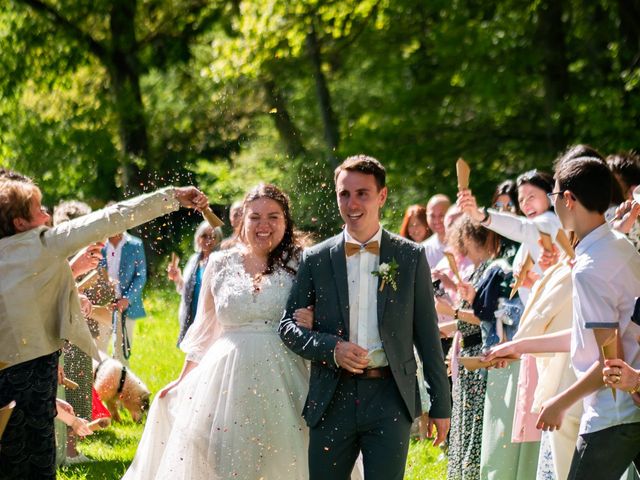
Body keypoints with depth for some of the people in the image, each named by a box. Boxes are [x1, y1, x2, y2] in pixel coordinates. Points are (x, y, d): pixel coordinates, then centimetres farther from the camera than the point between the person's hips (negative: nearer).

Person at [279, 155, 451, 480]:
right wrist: (331, 348, -12)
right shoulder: (316, 259, 7)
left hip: (390, 399, -1)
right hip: (331, 401, 1)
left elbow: (427, 335, 6)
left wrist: (440, 405, 5)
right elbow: (288, 325, 8)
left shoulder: (411, 257, 5)